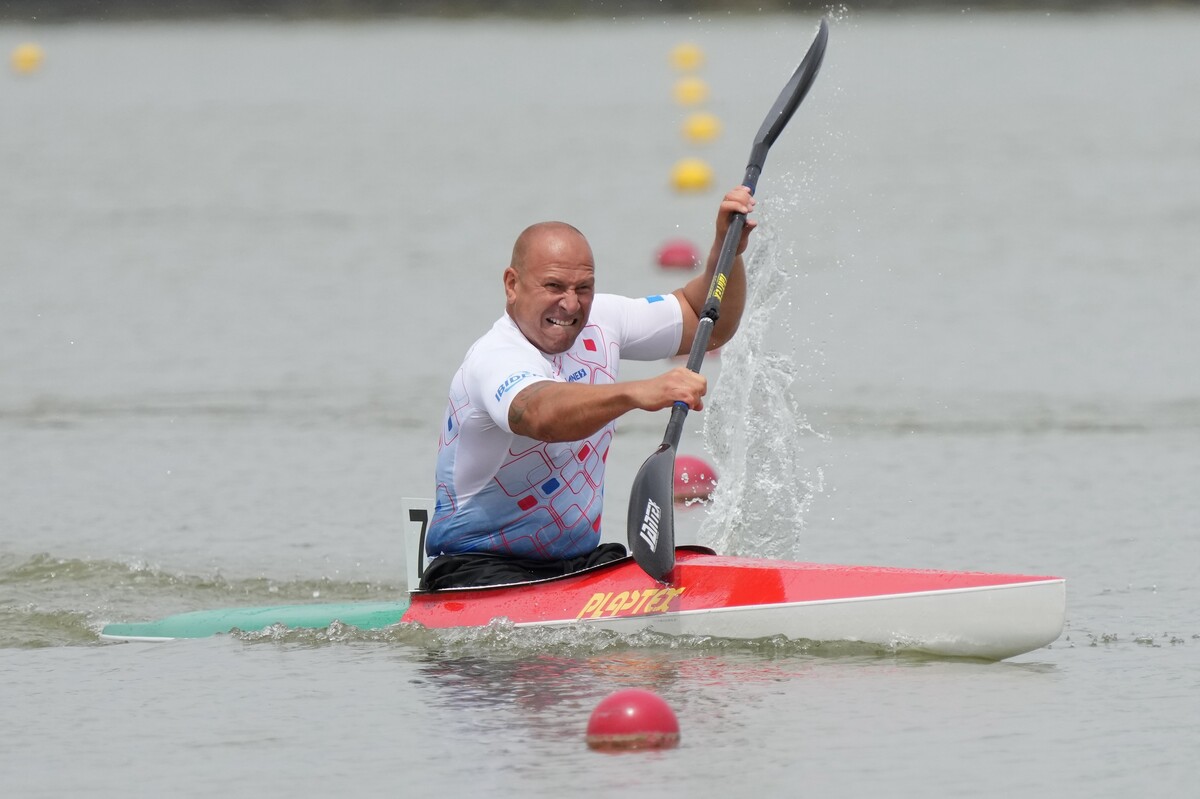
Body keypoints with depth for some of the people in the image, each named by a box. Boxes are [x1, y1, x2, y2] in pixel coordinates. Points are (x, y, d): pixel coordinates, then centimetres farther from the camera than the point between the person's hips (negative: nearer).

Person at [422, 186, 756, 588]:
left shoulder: (598, 321, 4)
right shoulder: (494, 359, -21)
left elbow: (708, 326, 16)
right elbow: (542, 414, -45)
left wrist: (727, 249, -3)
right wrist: (637, 393, -61)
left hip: (578, 563, 8)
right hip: (479, 570, -8)